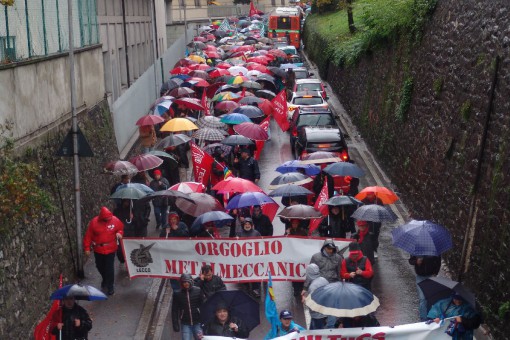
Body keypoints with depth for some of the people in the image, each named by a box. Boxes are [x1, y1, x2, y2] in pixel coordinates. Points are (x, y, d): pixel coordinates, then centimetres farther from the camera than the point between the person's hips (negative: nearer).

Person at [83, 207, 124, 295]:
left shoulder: (115, 220, -12)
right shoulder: (94, 222, -15)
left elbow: (121, 228, 8)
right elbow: (88, 236, -8)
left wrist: (119, 233, -14)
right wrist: (87, 248, -7)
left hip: (110, 249, -1)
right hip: (98, 249, 2)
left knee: (109, 268, 0)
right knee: (100, 266, 19)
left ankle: (110, 286, 16)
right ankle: (105, 279, 47)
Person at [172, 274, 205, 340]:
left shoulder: (198, 291, -1)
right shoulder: (178, 294, 2)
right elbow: (174, 311, 5)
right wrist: (175, 324, -2)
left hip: (197, 323, 0)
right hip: (185, 324, 0)